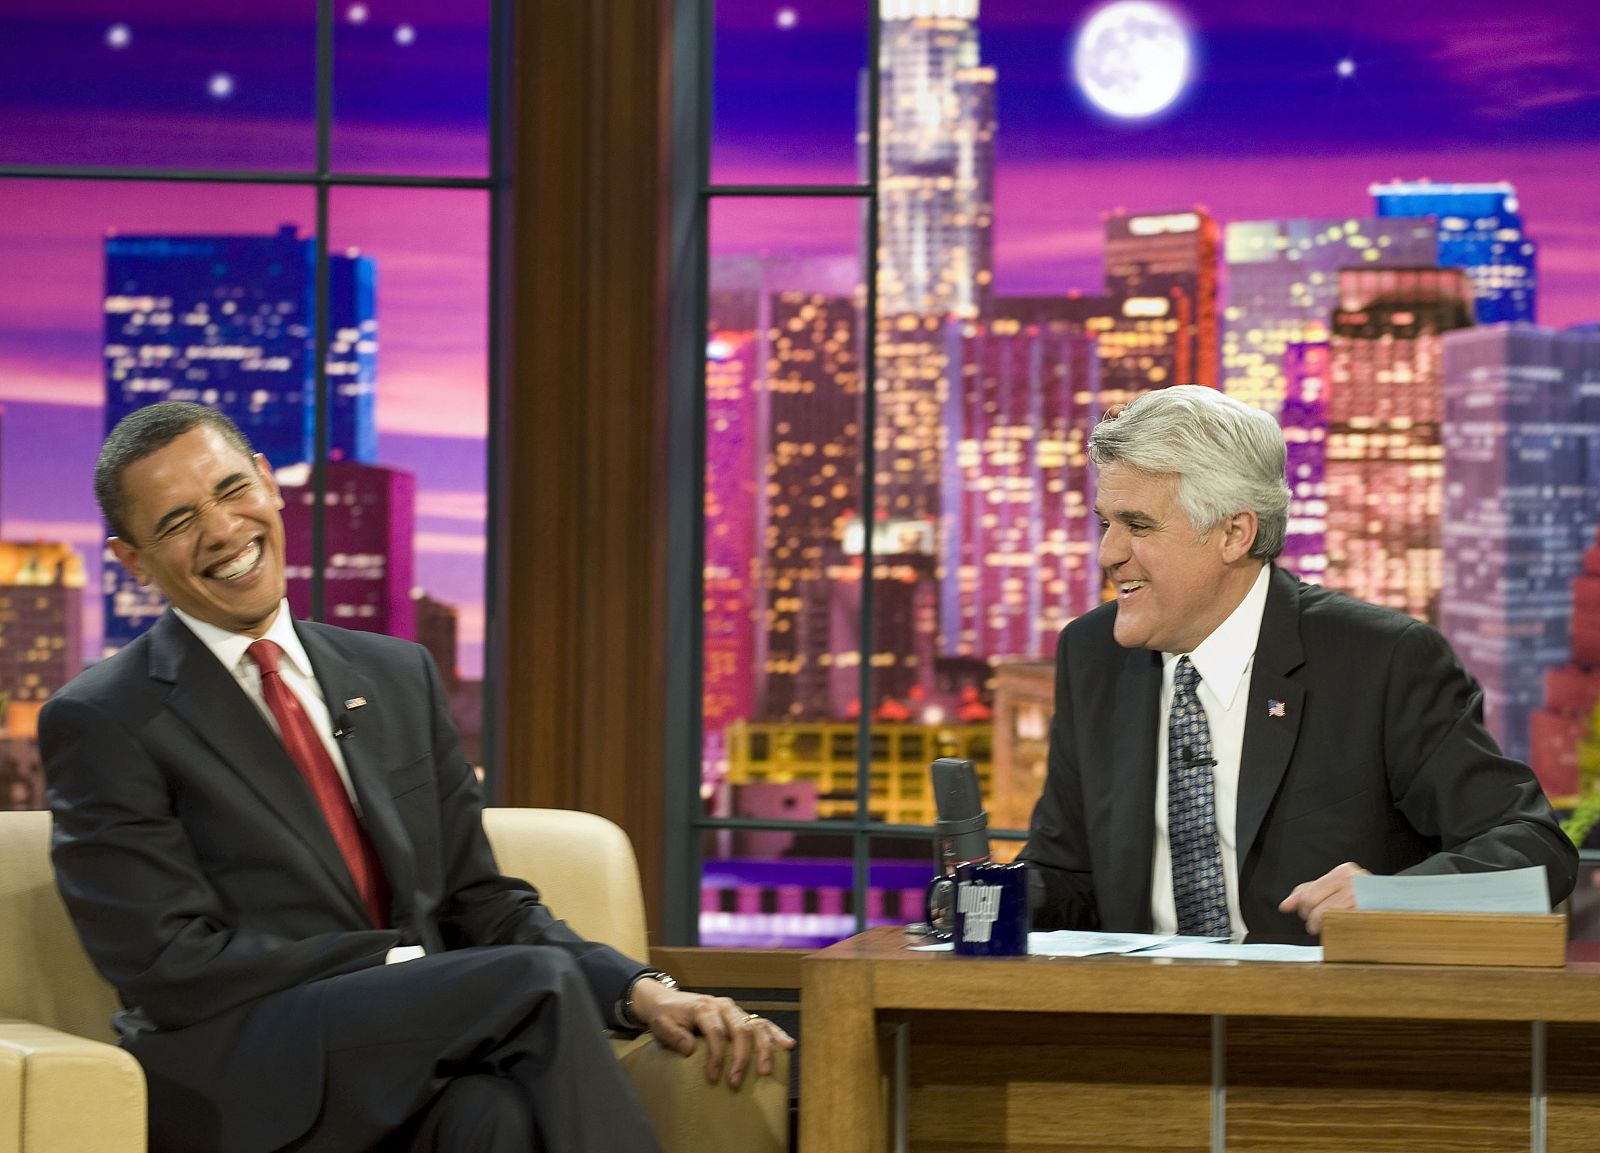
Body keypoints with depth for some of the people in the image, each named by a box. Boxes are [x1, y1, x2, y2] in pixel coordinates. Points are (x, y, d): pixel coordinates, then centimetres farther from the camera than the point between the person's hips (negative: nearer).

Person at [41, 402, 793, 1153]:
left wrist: (642, 992, 1)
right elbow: (171, 965, -8)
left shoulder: (398, 676, 19)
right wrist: (405, 963, -13)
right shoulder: (101, 723, 1)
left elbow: (479, 903, 19)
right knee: (539, 983, -28)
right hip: (248, 1086, -4)